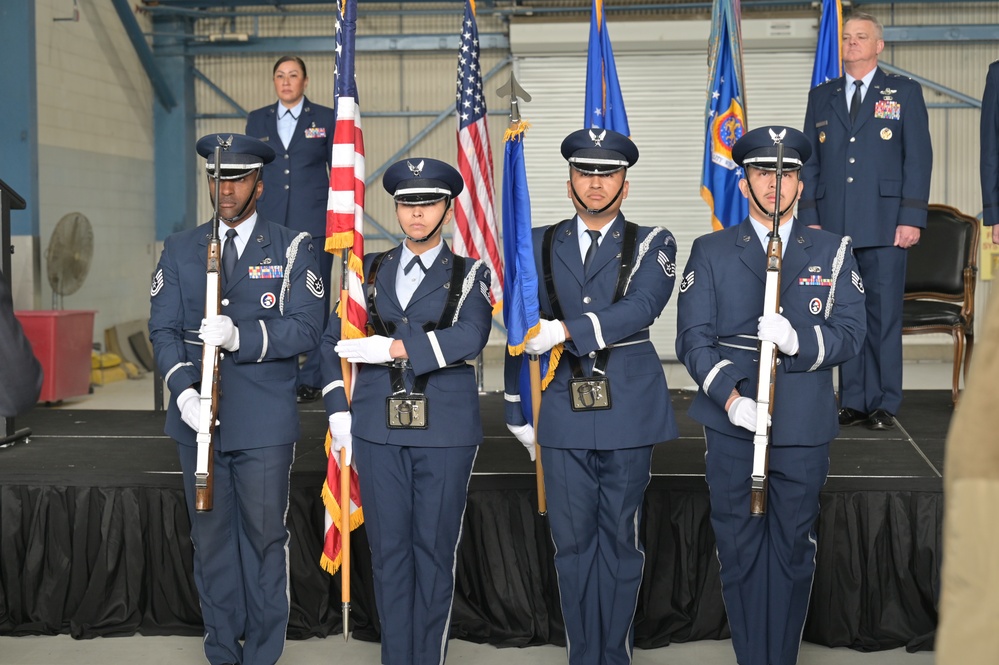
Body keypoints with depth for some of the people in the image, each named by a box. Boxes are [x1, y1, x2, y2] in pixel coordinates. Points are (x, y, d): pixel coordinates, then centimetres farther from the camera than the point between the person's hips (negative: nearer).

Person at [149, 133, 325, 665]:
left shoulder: (292, 250, 2)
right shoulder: (179, 250, 10)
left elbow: (306, 327, -8)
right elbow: (163, 329, 4)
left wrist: (240, 336, -23)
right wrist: (184, 389, -13)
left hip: (264, 422, -2)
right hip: (198, 417, 3)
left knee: (264, 537, 4)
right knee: (210, 537, 10)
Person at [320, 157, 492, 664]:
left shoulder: (470, 275, 3)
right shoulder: (370, 270, 11)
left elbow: (469, 338, -15)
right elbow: (333, 339, 13)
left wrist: (392, 348, -18)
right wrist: (338, 410, 4)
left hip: (445, 430, -2)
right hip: (378, 428, 2)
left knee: (434, 549, 4)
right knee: (389, 548, 7)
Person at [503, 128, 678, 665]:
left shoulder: (652, 244, 4)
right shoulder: (541, 246, 11)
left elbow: (639, 308, -15)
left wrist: (565, 331, -24)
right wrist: (517, 409, 10)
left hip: (628, 411, -1)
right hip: (564, 412, 2)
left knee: (620, 538, 6)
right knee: (572, 541, 5)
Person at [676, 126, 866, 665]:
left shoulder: (833, 252, 8)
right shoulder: (711, 252, 6)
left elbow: (848, 334, -1)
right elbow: (693, 337, -3)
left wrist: (799, 339, -21)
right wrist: (730, 397, -17)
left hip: (804, 426, 0)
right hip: (731, 422, 0)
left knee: (792, 550, 7)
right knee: (738, 549, 6)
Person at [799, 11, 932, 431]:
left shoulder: (905, 93, 8)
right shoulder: (821, 96, 16)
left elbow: (918, 159, 2)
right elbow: (809, 161, 13)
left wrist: (912, 218, -7)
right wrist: (809, 218, 3)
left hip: (884, 224, -2)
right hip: (834, 224, 3)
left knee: (884, 314, -2)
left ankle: (884, 404, 5)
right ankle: (853, 401, 10)